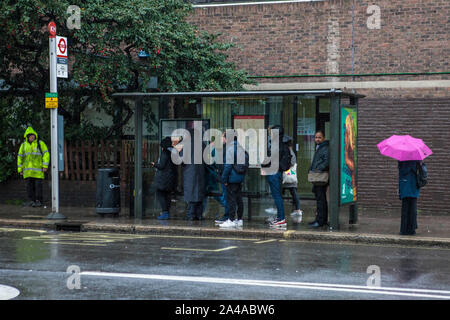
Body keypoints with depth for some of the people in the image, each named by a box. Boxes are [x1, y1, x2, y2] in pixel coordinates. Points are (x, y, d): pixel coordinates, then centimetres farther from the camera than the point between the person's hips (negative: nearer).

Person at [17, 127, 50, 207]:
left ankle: (39, 201, -2)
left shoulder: (40, 143, -2)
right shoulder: (24, 145, 8)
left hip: (38, 168, -3)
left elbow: (46, 154, -5)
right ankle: (32, 200, 6)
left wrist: (45, 166, -14)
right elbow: (20, 157, 13)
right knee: (29, 185, 1)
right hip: (28, 169, 3)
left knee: (38, 184, -7)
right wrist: (20, 170, 8)